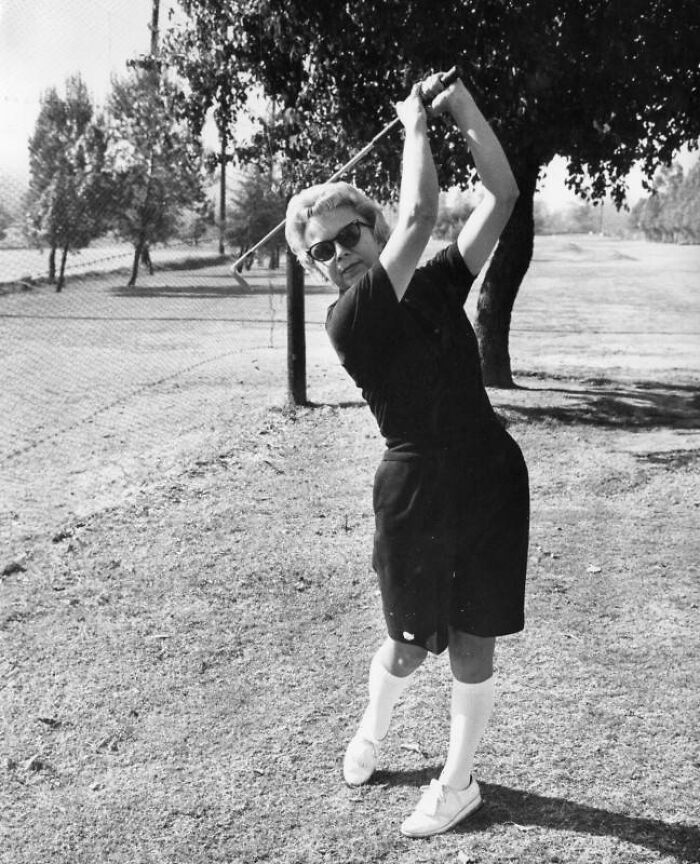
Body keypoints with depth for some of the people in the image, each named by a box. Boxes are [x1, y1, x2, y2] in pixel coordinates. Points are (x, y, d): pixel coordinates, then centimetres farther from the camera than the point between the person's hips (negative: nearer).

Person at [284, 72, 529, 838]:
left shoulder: (436, 285, 4)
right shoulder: (347, 321, -13)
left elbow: (501, 198, 0)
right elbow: (420, 215, -21)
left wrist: (465, 110, -7)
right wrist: (415, 122, -8)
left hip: (491, 480, 4)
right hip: (415, 492, -3)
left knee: (471, 644, 11)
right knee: (411, 643, 11)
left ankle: (458, 783, 31)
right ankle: (370, 733, 45)